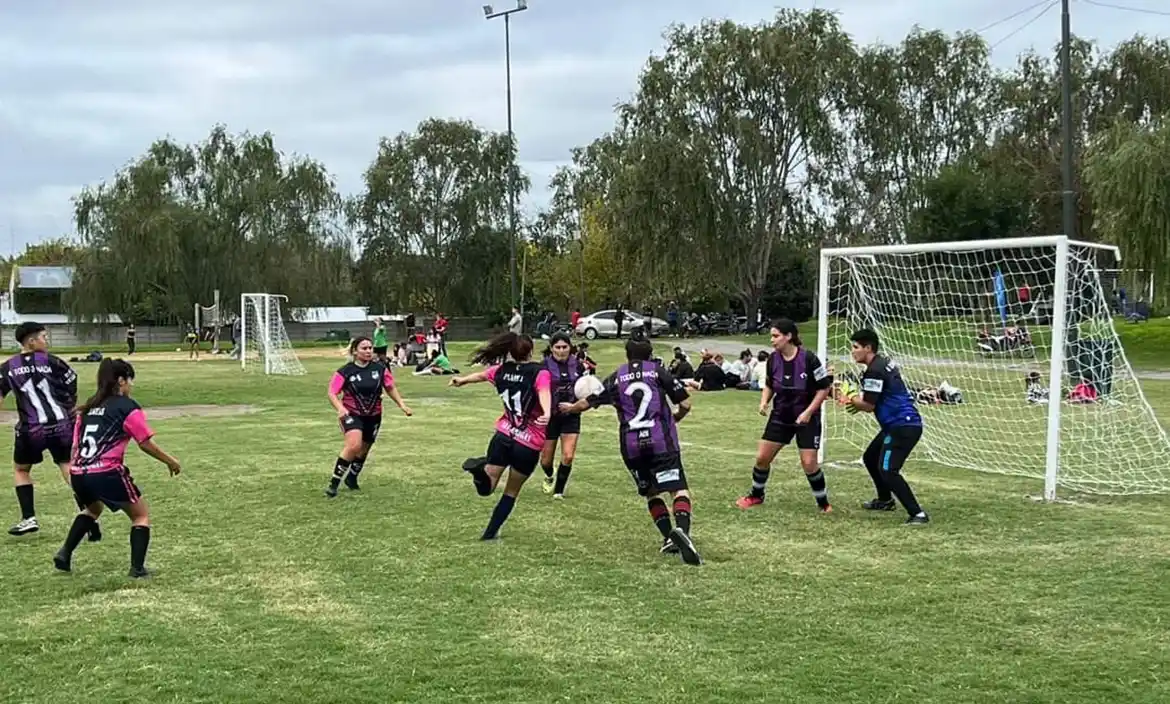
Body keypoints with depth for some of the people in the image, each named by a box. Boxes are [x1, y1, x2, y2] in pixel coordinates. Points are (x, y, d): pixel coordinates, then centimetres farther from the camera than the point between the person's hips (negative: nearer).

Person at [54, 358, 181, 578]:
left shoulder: (87, 408, 17)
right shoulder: (127, 407, -2)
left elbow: (75, 446, 18)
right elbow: (146, 443, -4)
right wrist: (170, 461, 9)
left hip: (79, 475, 7)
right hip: (108, 474, -7)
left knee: (92, 509, 37)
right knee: (141, 515, 12)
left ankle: (65, 554, 26)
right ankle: (137, 568, 1)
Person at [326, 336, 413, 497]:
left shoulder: (380, 369, -5)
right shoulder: (345, 372, -13)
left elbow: (391, 388, 8)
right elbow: (332, 393, -14)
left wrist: (402, 405, -1)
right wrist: (340, 408, -31)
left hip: (373, 416, 4)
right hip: (352, 414, -4)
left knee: (363, 450, 16)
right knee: (354, 445, -28)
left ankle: (352, 478, 44)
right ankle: (334, 483, -18)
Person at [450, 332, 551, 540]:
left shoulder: (502, 371, 5)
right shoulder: (540, 373, -10)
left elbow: (480, 375, 26)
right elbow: (544, 392, -32)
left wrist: (461, 380, 45)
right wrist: (547, 414, -52)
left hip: (503, 435, 3)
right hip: (529, 445, -3)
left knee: (486, 488, 9)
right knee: (512, 492, 16)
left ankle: (481, 468, -22)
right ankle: (490, 533, 16)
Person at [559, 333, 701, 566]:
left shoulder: (616, 378, 12)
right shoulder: (658, 371, 6)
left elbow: (586, 403, 20)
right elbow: (685, 403, 3)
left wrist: (569, 408, 41)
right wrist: (674, 419, 24)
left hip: (631, 445, 3)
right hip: (662, 441, -3)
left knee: (652, 493, 18)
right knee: (679, 489, -7)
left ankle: (668, 537, 7)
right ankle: (682, 529, -33)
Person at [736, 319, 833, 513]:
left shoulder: (808, 359, -21)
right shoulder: (773, 359, -6)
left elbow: (825, 387, -13)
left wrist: (808, 412, -18)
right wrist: (764, 402, -8)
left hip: (806, 418, -4)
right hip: (780, 416, 5)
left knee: (809, 463, -10)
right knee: (762, 457, 2)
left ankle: (823, 503, 11)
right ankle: (756, 495, 26)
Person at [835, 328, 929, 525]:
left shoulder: (874, 371, -17)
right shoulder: (884, 362, 14)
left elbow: (869, 406, -14)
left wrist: (848, 400, 2)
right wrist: (857, 400, 11)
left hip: (903, 427, -11)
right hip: (897, 425, 11)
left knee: (887, 470, -18)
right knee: (870, 458, 24)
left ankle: (918, 514, -20)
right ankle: (885, 500, 42)